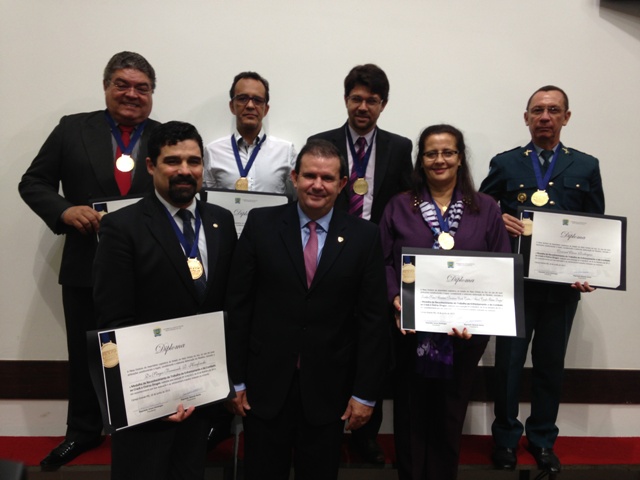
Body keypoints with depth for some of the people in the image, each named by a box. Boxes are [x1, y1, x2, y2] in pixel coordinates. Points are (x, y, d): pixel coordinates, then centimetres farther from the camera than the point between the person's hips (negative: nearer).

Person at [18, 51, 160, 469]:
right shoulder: (73, 129, 2)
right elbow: (33, 182, 3)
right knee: (85, 354, 16)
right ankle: (84, 431, 38)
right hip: (87, 266, 1)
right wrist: (65, 210, -15)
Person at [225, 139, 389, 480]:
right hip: (266, 382, 0)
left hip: (328, 388, 1)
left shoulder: (364, 237, -4)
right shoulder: (261, 224, -4)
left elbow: (373, 319, -3)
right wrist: (235, 379, -2)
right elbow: (238, 305, -2)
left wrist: (365, 392, -3)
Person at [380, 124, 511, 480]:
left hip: (466, 332, 1)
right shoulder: (399, 207, 4)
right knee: (411, 413, 9)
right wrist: (395, 298, -18)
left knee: (450, 414, 14)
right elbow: (384, 261, -1)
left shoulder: (486, 209, 5)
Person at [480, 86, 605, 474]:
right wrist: (497, 220, -15)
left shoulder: (586, 167, 6)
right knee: (509, 363, 6)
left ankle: (543, 440, 30)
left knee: (551, 364, 13)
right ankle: (506, 437, 25)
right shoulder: (505, 163, 3)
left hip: (563, 283, 1)